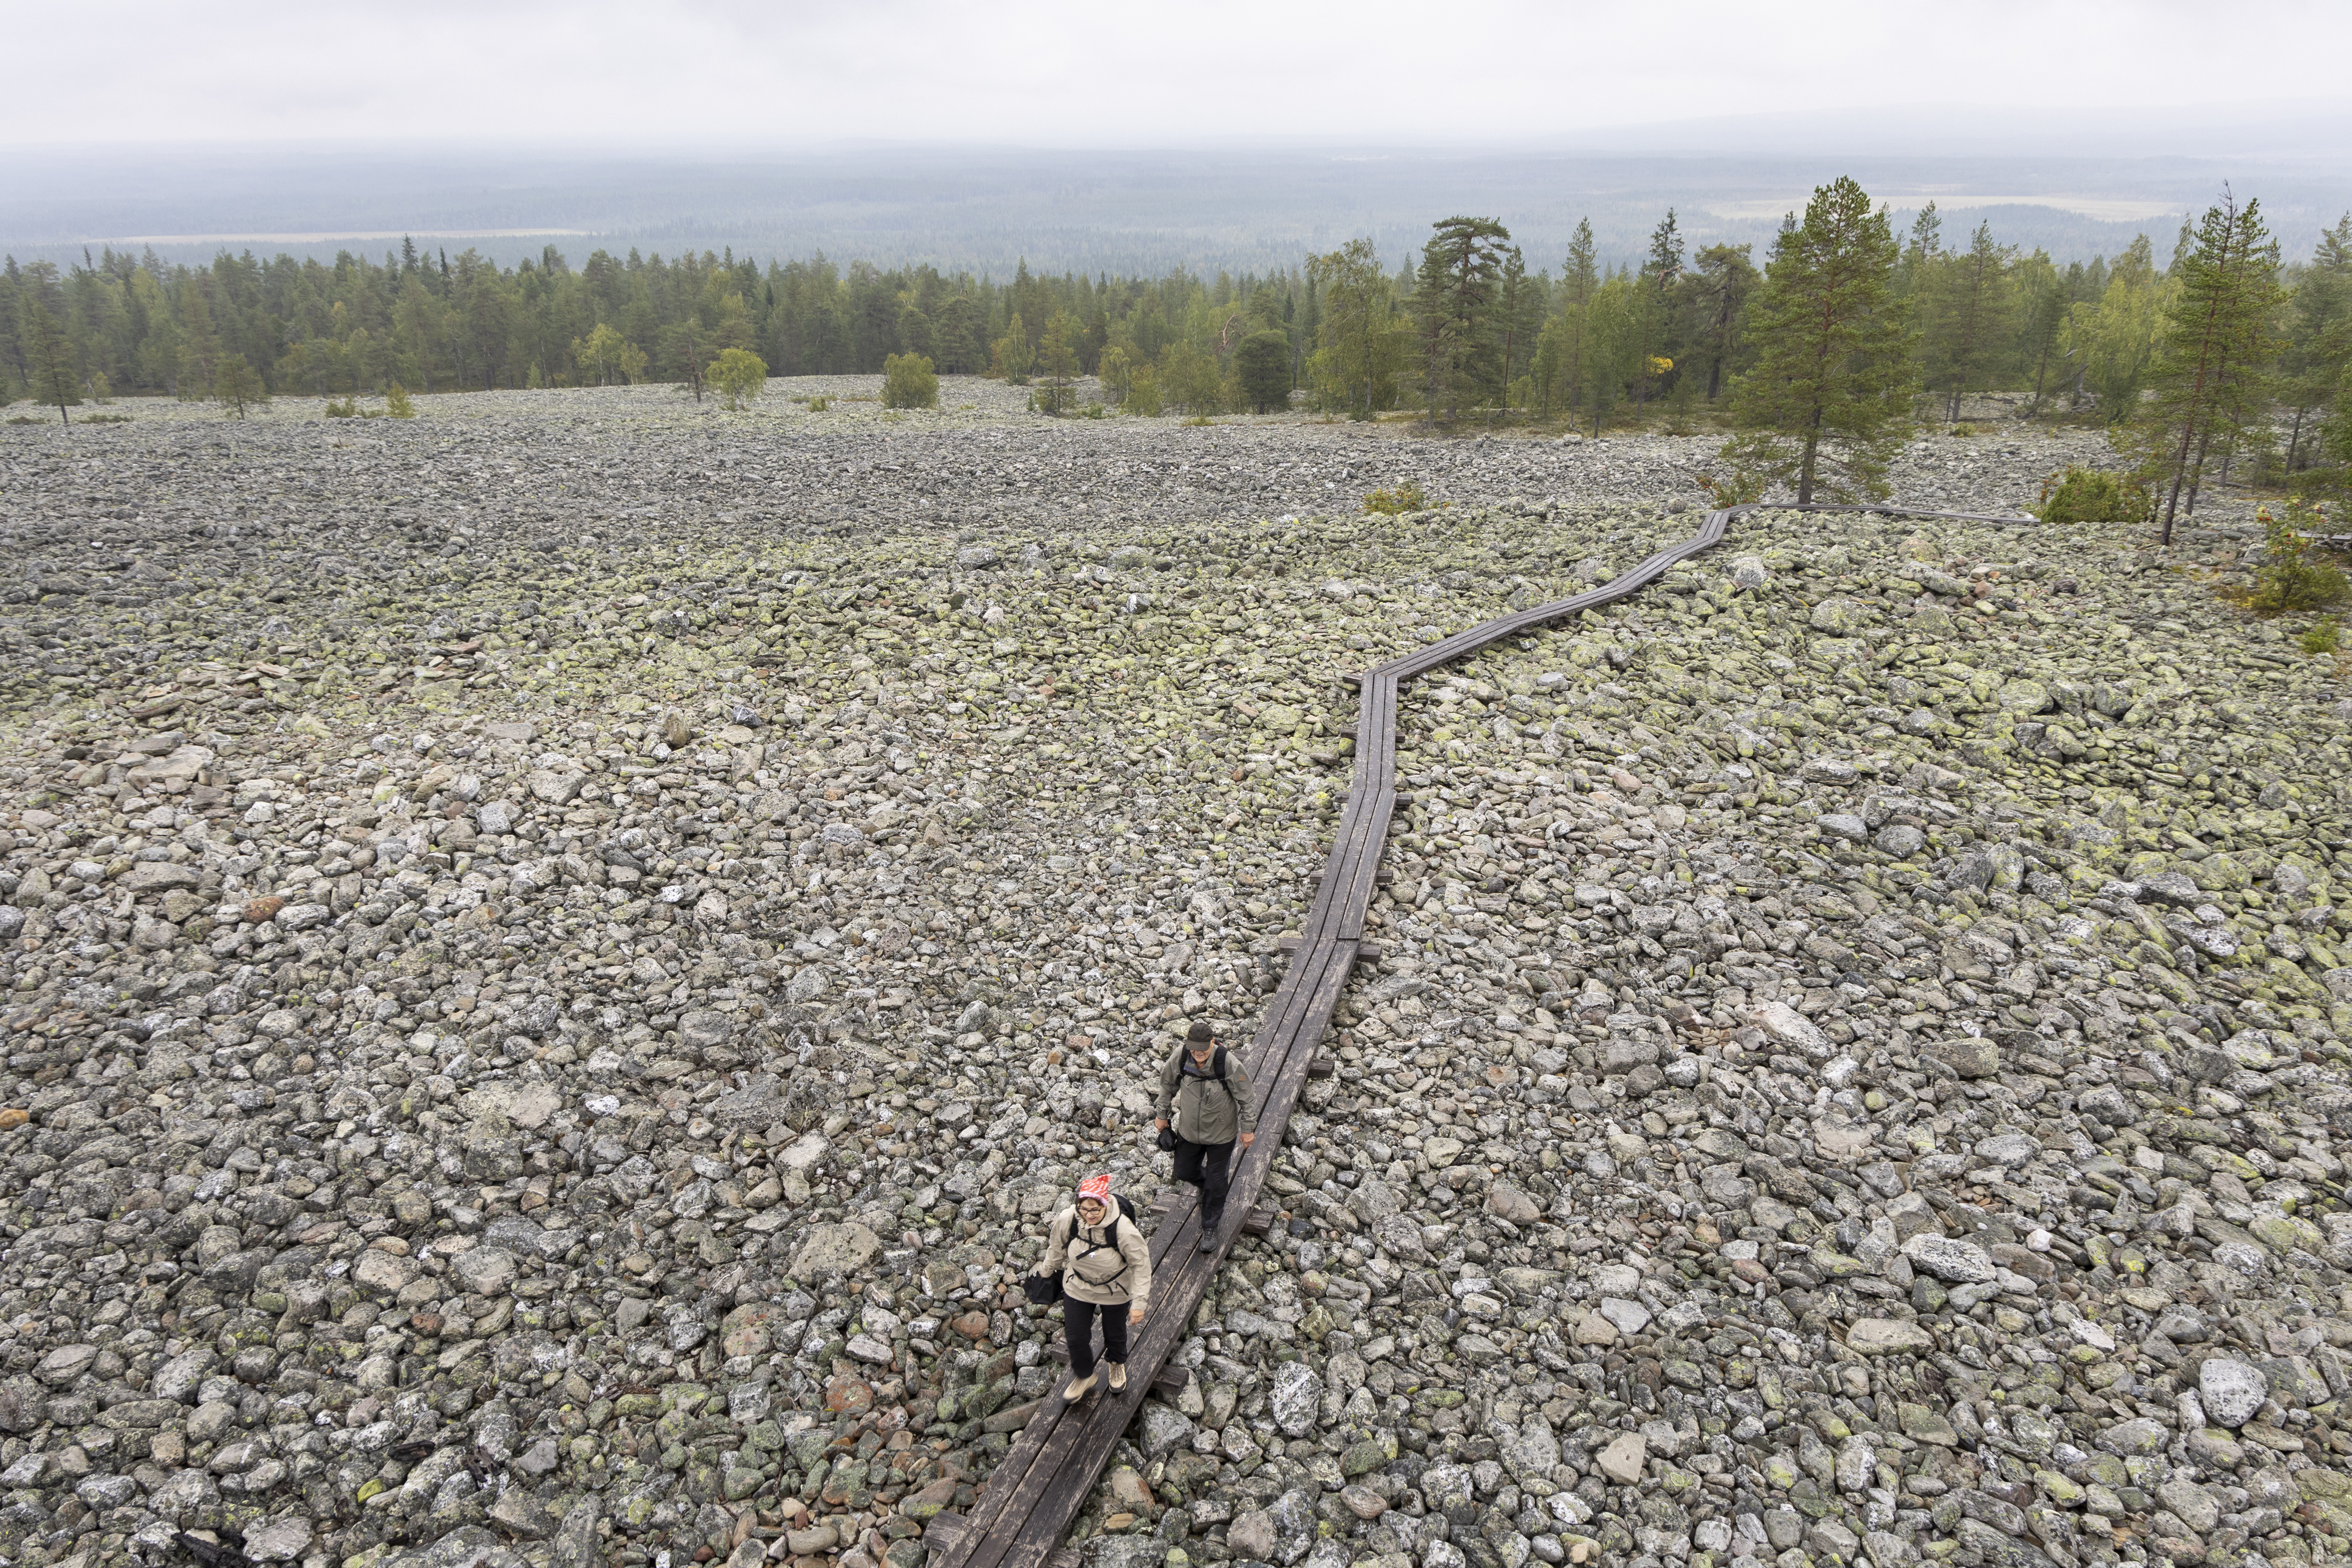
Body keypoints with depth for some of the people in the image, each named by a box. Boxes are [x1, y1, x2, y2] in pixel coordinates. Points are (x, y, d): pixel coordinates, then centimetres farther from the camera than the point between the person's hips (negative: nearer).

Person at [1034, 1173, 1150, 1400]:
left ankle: (1117, 1364, 56)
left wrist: (1139, 1302, -22)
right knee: (1076, 1337, 10)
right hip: (1078, 1288, 2)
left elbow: (1141, 1265, -22)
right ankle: (1084, 1377, 41)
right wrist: (1047, 1270, 14)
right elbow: (1056, 1247, -2)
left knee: (1115, 1333, 21)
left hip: (1115, 1291, -2)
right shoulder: (1067, 1220, -26)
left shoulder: (1123, 1230, -36)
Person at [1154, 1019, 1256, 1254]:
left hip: (1221, 1134, -3)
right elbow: (1168, 1085, 0)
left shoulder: (1228, 1063, -30)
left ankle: (1210, 1229, 32)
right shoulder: (1180, 1057, -21)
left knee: (1215, 1184, 10)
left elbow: (1246, 1097, -15)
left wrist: (1248, 1129, -7)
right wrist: (1162, 1116, 9)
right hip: (1189, 1129, 3)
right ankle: (1208, 1185, 54)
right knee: (1184, 1172, 21)